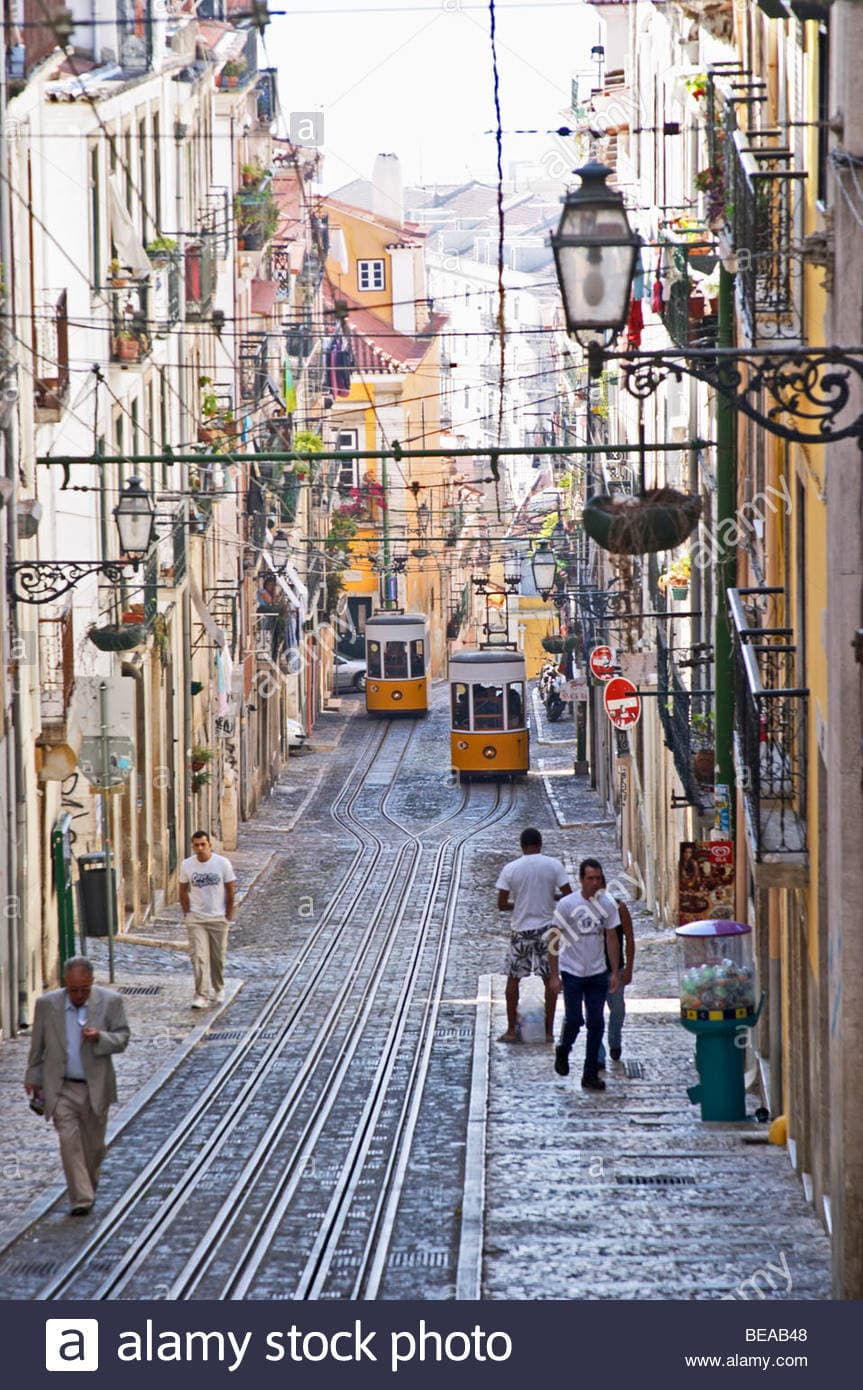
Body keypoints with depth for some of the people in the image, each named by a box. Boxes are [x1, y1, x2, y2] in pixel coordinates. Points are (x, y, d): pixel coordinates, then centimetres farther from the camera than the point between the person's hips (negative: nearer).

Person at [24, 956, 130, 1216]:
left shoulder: (111, 1002, -7)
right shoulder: (47, 1004, -3)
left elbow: (122, 1039, -4)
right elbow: (37, 1045, 8)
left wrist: (100, 1038, -24)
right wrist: (33, 1077, 13)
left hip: (95, 1088, 0)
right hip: (61, 1088, 0)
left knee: (93, 1145, 10)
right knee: (69, 1141, -13)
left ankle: (89, 1187, 34)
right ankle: (81, 1198, -15)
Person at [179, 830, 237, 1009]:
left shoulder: (222, 863, -7)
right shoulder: (187, 865, -2)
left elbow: (230, 890, 0)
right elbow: (183, 891, 7)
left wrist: (228, 915, -1)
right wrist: (187, 914, 1)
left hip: (218, 919, 0)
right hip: (196, 919, 0)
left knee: (218, 957, 10)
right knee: (199, 957, -10)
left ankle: (218, 988, 33)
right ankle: (201, 995, -11)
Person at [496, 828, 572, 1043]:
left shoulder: (510, 869, -6)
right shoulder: (554, 865, -6)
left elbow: (502, 905, -5)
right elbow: (568, 896, -6)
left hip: (521, 930, 0)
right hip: (547, 929, 0)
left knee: (513, 979, 12)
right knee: (550, 980, 10)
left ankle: (511, 1030, 12)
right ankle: (549, 1030, 12)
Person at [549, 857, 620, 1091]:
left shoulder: (607, 904, -1)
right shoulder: (567, 904, -11)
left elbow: (611, 938, 8)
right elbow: (555, 941, -7)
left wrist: (615, 972, 4)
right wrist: (554, 976, -9)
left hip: (597, 973, 3)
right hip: (572, 972, -3)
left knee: (596, 1023, 1)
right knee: (574, 1019, -5)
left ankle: (590, 1074, 8)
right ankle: (562, 1052, 27)